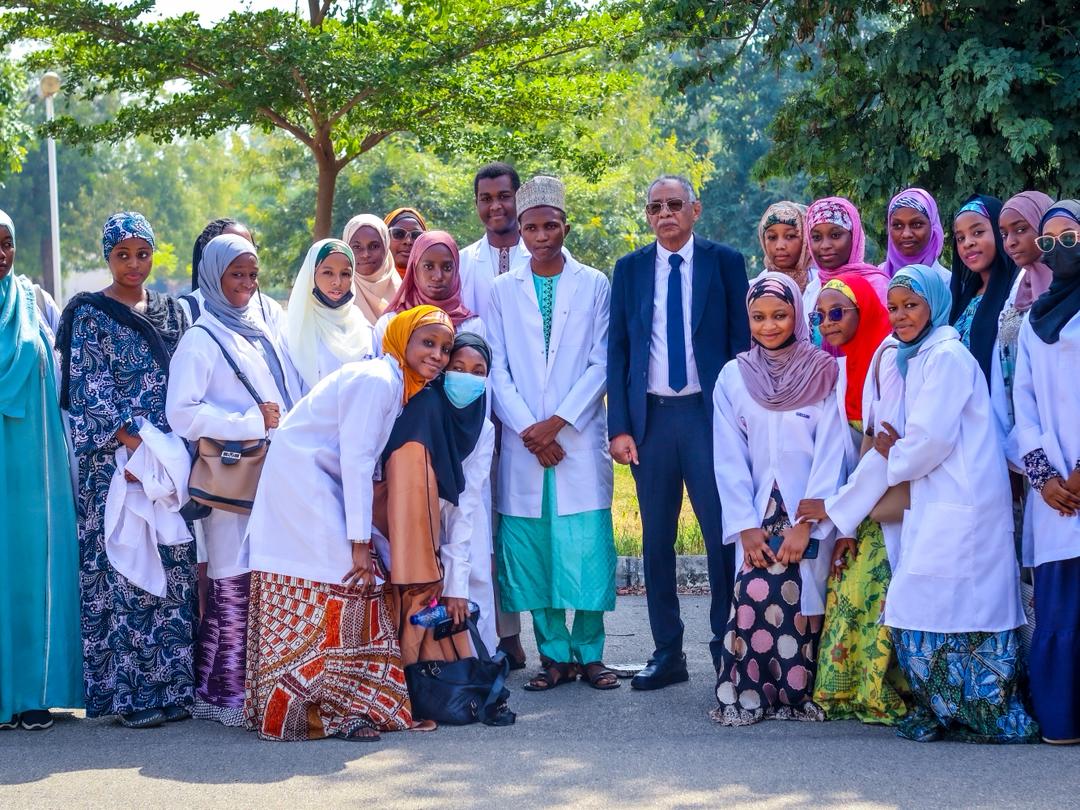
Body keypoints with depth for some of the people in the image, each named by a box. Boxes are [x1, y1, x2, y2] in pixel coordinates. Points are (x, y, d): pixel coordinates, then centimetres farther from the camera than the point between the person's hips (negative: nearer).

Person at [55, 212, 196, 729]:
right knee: (121, 566, -5)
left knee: (174, 567, 2)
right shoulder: (90, 315, 0)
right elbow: (89, 387, -7)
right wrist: (132, 440, -17)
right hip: (114, 461, -5)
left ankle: (171, 684, 7)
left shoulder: (172, 312, 14)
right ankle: (127, 692, -2)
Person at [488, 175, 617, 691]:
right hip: (522, 444, 1)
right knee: (531, 552, 0)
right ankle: (555, 654, 9)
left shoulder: (594, 286, 7)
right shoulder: (502, 291, 10)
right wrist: (529, 429, -7)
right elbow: (497, 370, 5)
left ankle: (589, 653, 6)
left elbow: (602, 363, 0)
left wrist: (558, 422, -10)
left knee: (588, 548, -5)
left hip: (580, 440, -1)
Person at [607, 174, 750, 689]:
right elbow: (617, 351, 8)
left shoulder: (724, 262, 4)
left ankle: (727, 646, 7)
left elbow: (742, 342, 3)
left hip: (709, 413, -2)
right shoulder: (629, 269, 10)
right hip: (650, 416, 3)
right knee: (656, 539, 6)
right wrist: (619, 426, 0)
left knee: (722, 532, -4)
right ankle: (667, 653, 13)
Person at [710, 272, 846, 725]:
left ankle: (793, 696, 1)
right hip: (759, 516, 1)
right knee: (755, 597, -16)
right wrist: (745, 526, -5)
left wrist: (806, 524, -11)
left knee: (801, 604, -11)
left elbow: (831, 451, -4)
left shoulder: (823, 373, 1)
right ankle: (747, 696, -8)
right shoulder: (733, 377, 7)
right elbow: (729, 459, 5)